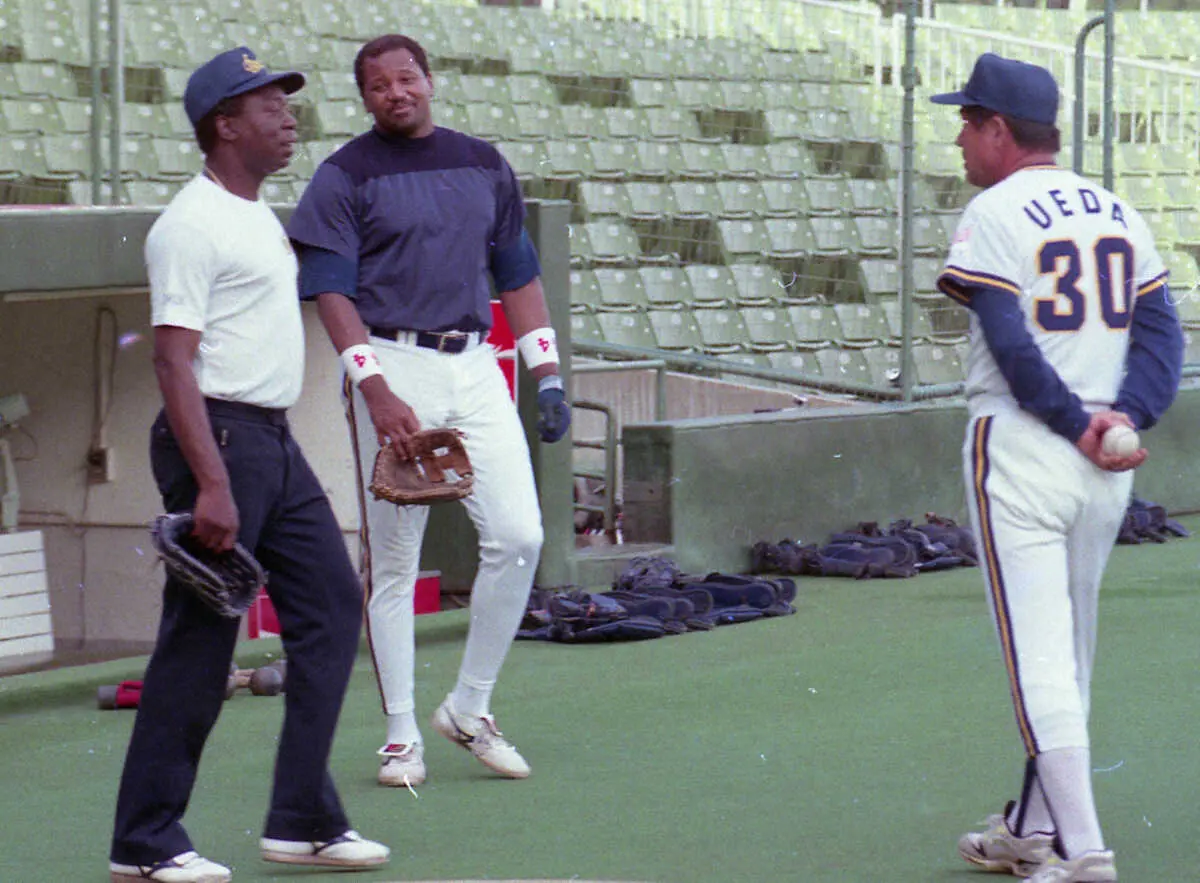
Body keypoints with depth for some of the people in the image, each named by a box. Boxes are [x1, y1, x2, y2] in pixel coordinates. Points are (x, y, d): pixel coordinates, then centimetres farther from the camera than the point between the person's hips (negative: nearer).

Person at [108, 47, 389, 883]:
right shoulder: (191, 225, -14)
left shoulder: (261, 218, 16)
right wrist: (210, 485, -27)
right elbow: (174, 360, -20)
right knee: (199, 641, -6)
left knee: (332, 603, 7)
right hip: (217, 438, -10)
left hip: (275, 440, 10)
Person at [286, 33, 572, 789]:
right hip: (393, 368, -4)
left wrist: (547, 373, 10)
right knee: (394, 561, -1)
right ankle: (402, 735, 6)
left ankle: (470, 708, 8)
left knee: (519, 536, -6)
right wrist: (376, 392, -19)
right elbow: (331, 292, -8)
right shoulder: (346, 177, -1)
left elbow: (519, 274, 18)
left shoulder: (482, 164, 13)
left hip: (475, 366, 4)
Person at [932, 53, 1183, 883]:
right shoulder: (1120, 214, 12)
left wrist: (1079, 427, -13)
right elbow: (1162, 332, 3)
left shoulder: (993, 215, -8)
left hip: (1022, 450, -7)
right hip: (1108, 470, 7)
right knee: (1068, 652, 17)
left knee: (1040, 653, -7)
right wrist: (1121, 418, -8)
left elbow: (1013, 348, -18)